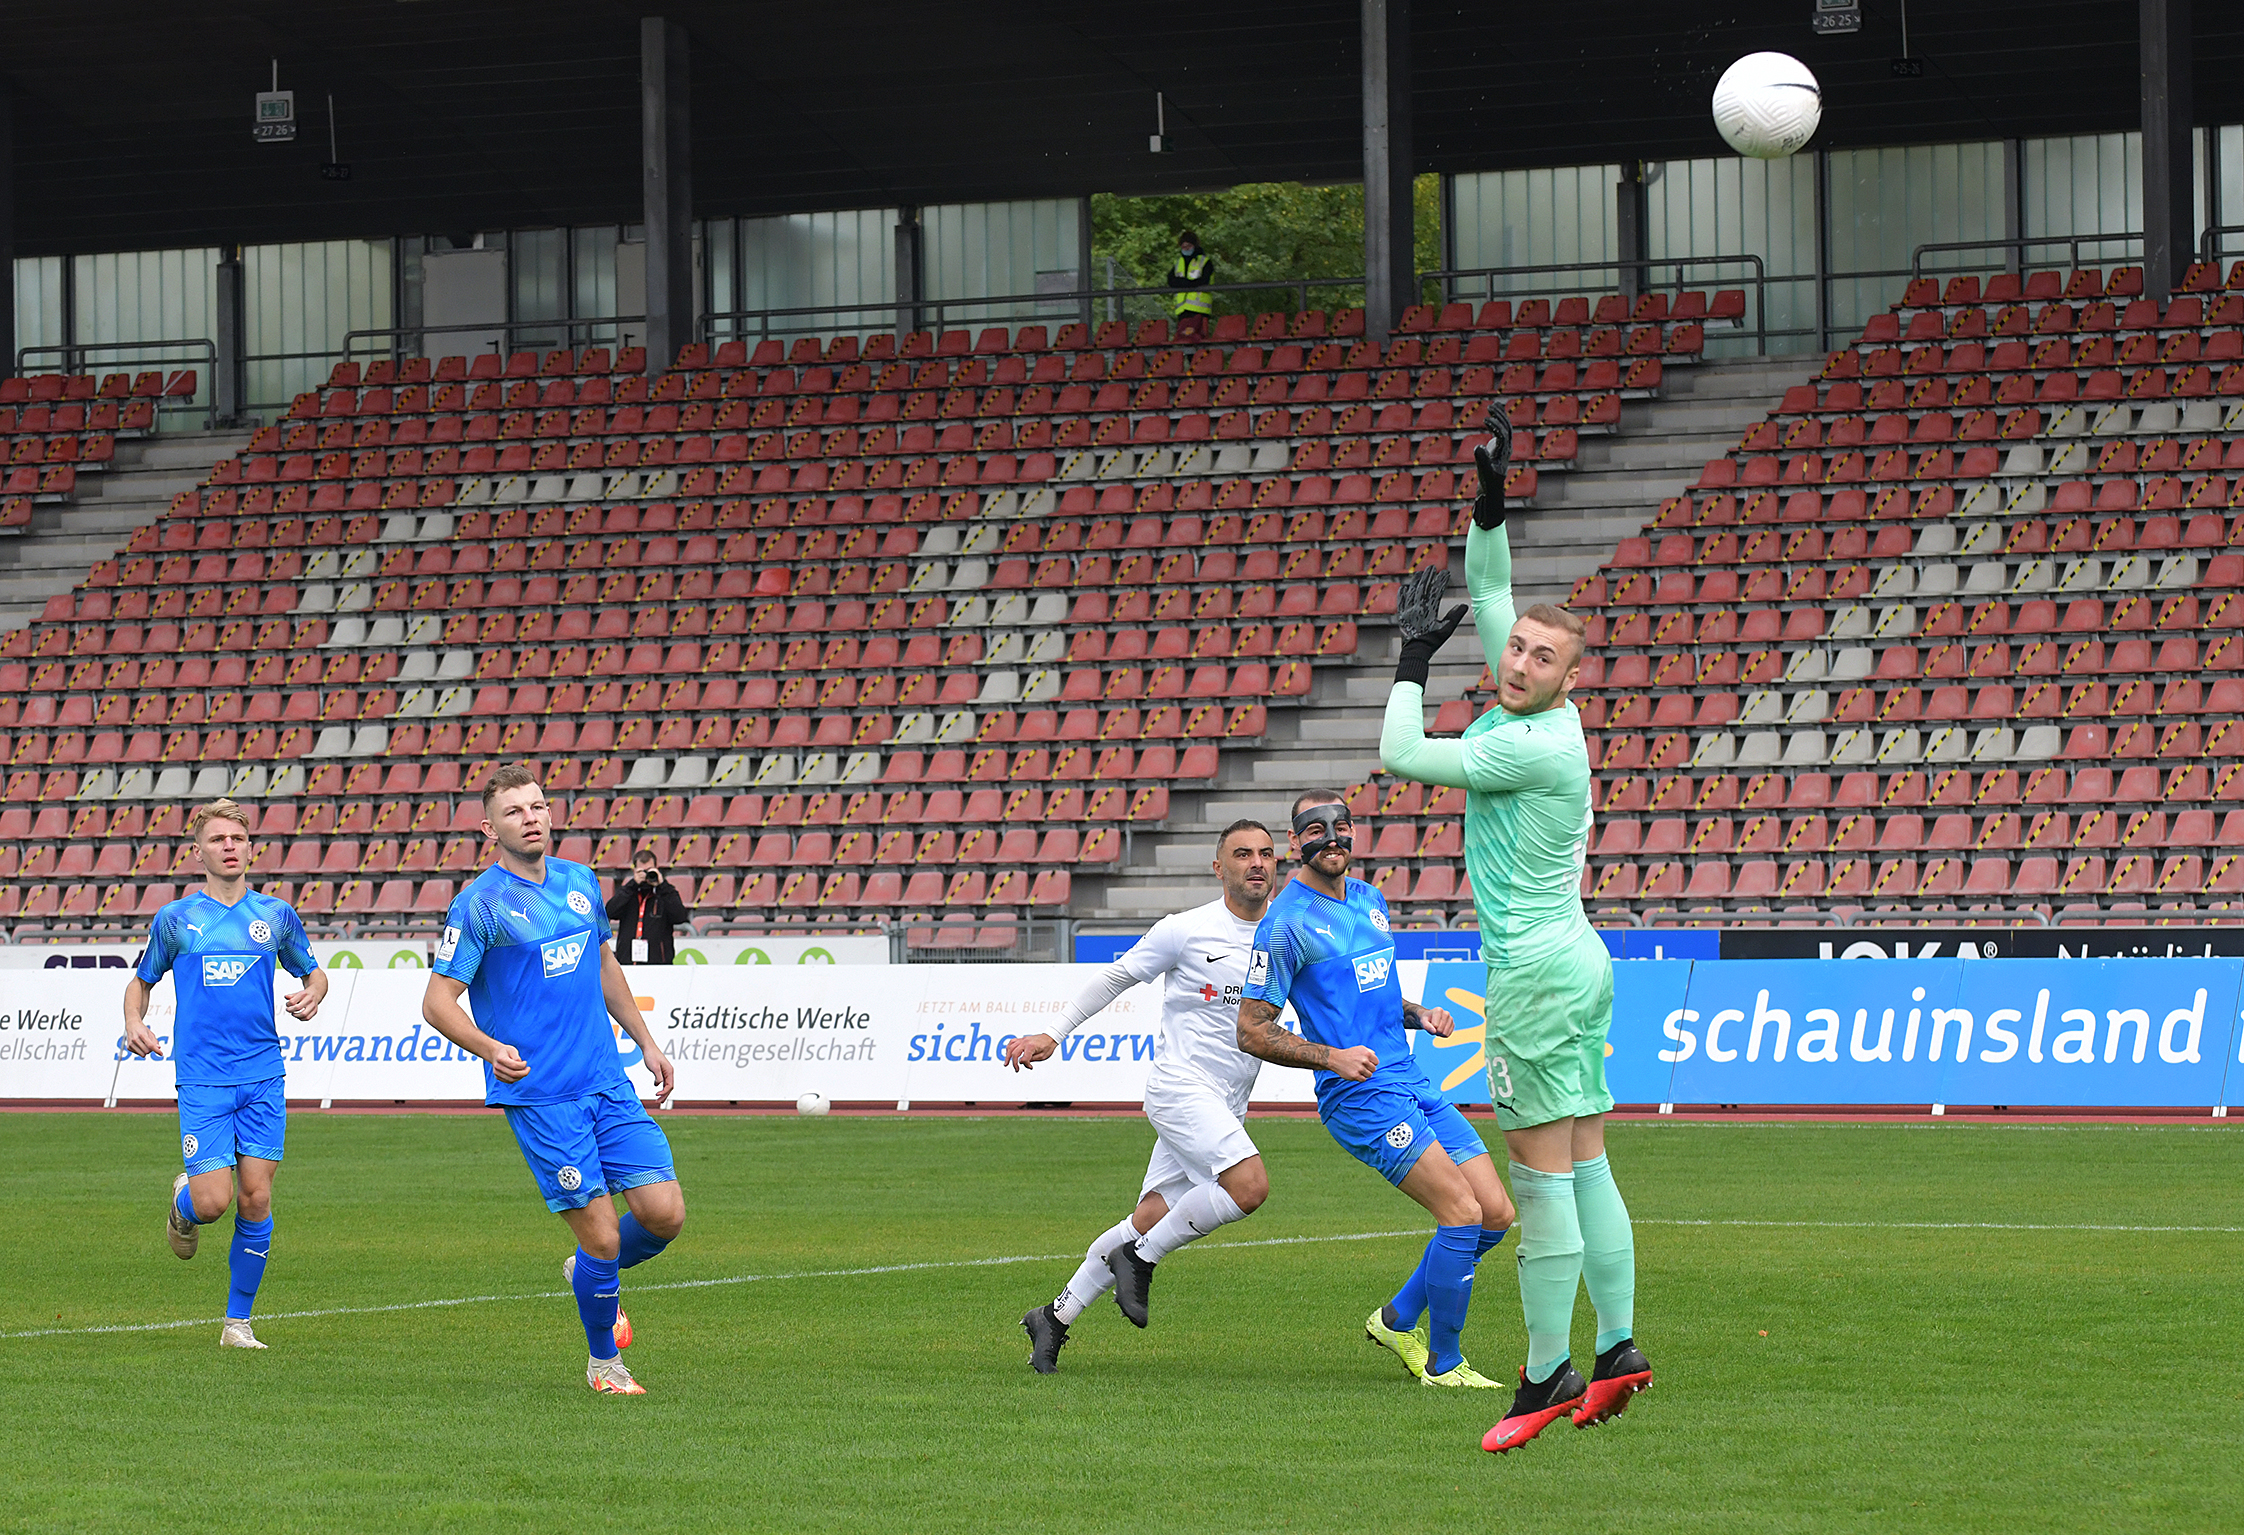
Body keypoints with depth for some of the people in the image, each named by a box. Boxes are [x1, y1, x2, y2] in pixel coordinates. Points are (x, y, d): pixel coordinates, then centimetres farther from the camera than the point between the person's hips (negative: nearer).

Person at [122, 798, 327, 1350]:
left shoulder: (276, 915, 9)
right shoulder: (175, 920, 4)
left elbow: (313, 971, 20)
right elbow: (141, 980, 16)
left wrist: (312, 995, -3)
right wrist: (134, 1023, -4)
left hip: (263, 1078, 2)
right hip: (202, 1080, -2)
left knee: (256, 1199, -4)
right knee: (212, 1201, -12)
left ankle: (238, 1322, 9)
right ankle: (182, 1202, 27)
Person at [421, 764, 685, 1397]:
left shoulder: (580, 882, 11)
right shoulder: (479, 905, -9)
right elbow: (438, 1001, -12)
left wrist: (645, 1041, 26)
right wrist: (491, 1049, -29)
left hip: (608, 1083, 6)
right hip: (539, 1097, -6)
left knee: (664, 1213, -2)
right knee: (601, 1237, -7)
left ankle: (590, 1275, 29)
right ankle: (604, 1362, 17)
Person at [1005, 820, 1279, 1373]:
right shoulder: (1186, 931, -6)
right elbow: (1118, 977, 4)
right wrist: (1053, 1034, 2)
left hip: (1224, 1109, 6)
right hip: (1180, 1086, -6)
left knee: (1148, 1223, 5)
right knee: (1249, 1185, -27)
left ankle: (1054, 1318, 18)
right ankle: (1141, 1259, -8)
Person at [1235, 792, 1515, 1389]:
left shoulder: (1369, 900, 15)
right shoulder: (1286, 923, -9)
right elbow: (1252, 1031, -9)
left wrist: (1419, 1014, 9)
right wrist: (1332, 1057, -21)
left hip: (1412, 1083, 8)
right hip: (1360, 1095, -8)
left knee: (1496, 1213, 3)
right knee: (1463, 1212, -18)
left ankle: (1399, 1319, 20)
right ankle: (1443, 1364, -4)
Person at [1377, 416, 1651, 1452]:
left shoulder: (1532, 744, -17)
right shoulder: (1534, 714, 8)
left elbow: (1400, 755, -11)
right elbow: (1491, 593, 19)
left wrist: (1414, 658, 0)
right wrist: (1489, 505, 10)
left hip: (1536, 970, -10)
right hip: (1576, 961, 10)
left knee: (1541, 1174, -8)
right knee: (1584, 1163, 9)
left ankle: (1548, 1375, -7)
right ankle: (1618, 1348, 10)